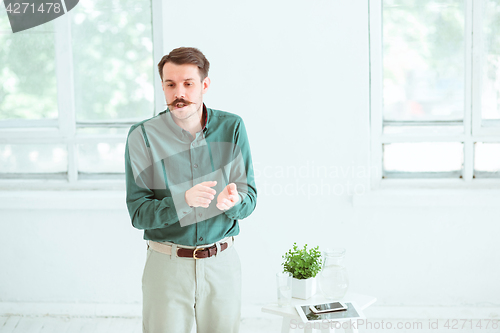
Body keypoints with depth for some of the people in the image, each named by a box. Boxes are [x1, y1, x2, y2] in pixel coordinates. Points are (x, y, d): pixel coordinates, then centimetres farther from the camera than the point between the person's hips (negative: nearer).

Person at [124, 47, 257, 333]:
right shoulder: (142, 136, -8)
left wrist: (232, 201, -27)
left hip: (222, 263, 2)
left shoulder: (232, 128, -3)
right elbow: (138, 213, -11)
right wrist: (184, 200, -29)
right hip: (167, 265, -2)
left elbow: (249, 201, -3)